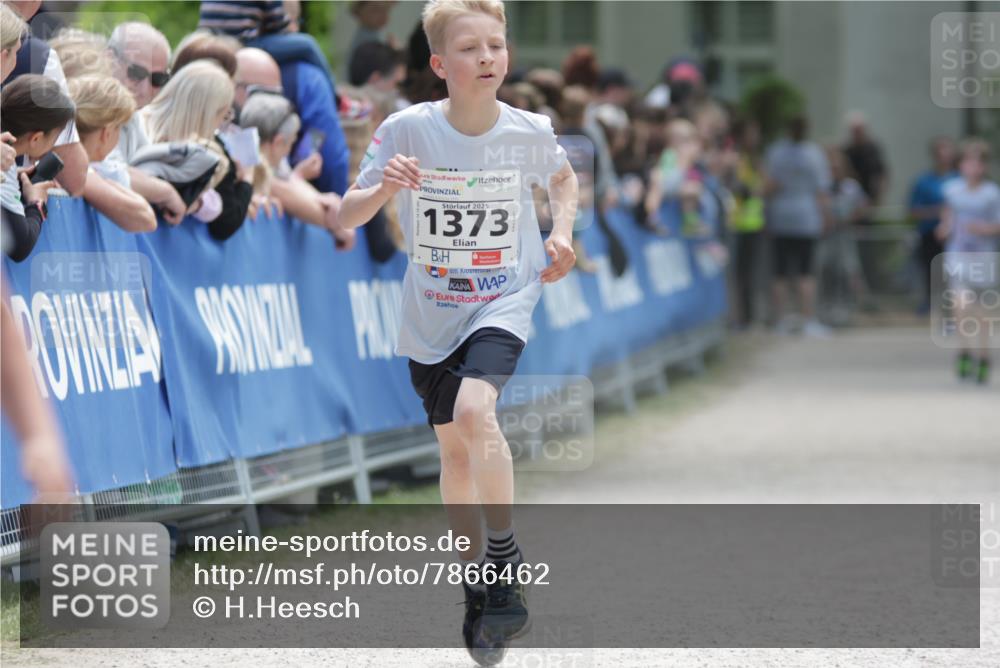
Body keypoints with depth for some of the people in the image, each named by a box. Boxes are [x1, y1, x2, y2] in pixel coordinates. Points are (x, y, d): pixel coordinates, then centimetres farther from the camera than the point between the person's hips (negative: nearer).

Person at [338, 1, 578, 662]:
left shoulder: (529, 131, -10)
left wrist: (561, 234, -3)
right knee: (454, 447, 12)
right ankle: (479, 584, 30)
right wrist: (383, 188, -29)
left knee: (475, 411, -28)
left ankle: (505, 557, -13)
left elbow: (564, 178, 15)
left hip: (504, 301, -2)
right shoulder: (407, 130, -14)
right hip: (432, 312, 2)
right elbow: (347, 217, -9)